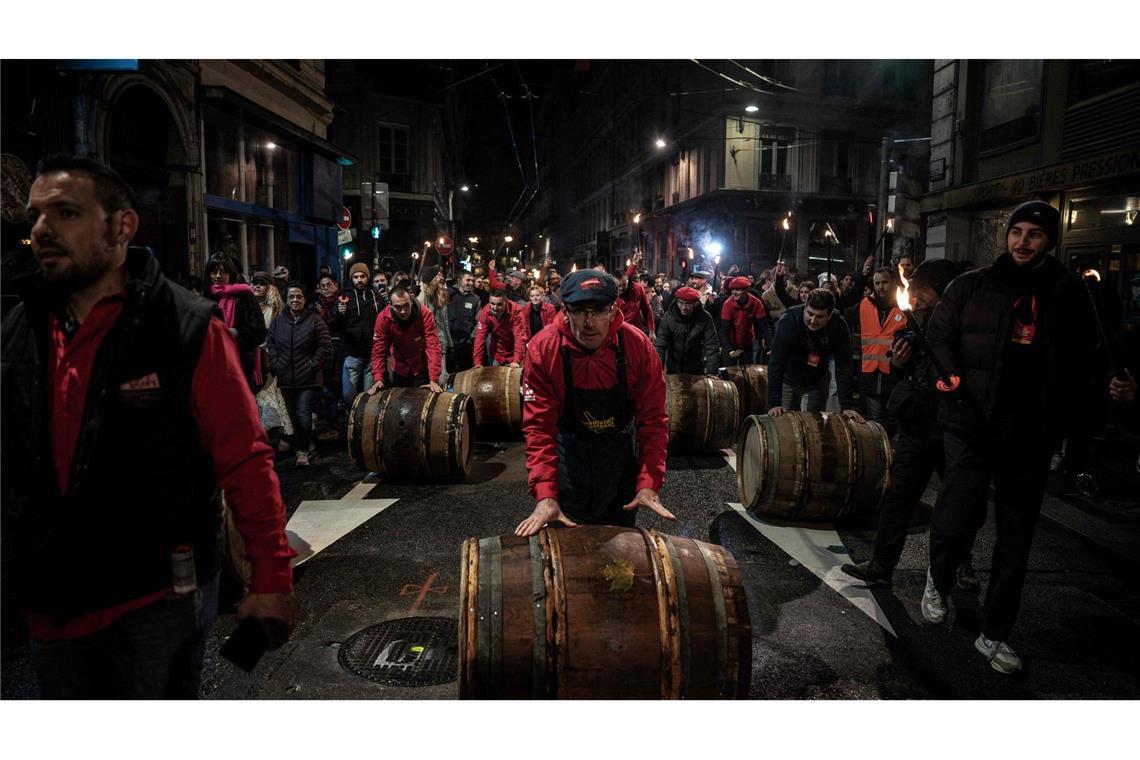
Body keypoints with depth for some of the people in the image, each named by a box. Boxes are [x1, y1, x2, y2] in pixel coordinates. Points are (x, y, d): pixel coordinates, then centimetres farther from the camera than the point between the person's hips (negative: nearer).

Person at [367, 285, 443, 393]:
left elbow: (433, 347, -29)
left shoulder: (425, 315, -26)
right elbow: (378, 350, -17)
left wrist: (434, 380, -35)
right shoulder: (383, 318, -21)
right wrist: (379, 379, -27)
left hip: (422, 369, -2)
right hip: (399, 370, 2)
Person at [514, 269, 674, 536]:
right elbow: (538, 425, -22)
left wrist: (648, 484, -24)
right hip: (567, 452, -1)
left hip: (621, 453, 1)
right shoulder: (543, 349, -22)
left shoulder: (638, 346, -20)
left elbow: (653, 419, -16)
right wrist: (545, 495, -30)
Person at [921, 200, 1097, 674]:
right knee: (958, 518, -14)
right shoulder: (972, 286, 1)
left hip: (1030, 435, 3)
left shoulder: (1068, 295, 6)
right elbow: (938, 336, 4)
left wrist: (1060, 419, 2)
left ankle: (995, 635, 26)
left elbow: (1078, 366, 11)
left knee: (1016, 539, 10)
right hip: (971, 426, -2)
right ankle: (938, 582, 21)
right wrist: (955, 383, -11)